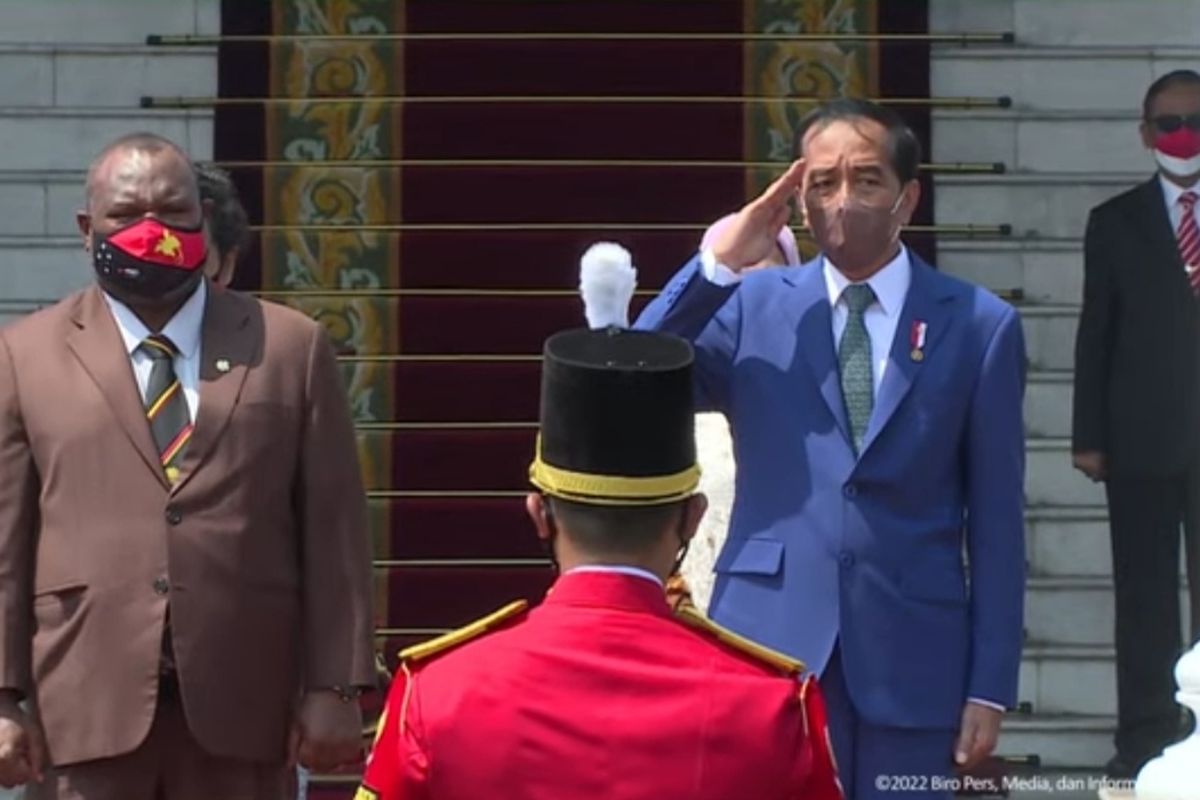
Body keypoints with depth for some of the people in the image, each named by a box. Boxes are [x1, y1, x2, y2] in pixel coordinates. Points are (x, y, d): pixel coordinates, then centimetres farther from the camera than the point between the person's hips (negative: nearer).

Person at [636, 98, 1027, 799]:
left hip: (911, 657, -1)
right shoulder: (750, 306, 5)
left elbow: (996, 519, 1)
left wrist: (991, 685, -2)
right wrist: (718, 265, -12)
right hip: (769, 643, 1)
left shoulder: (979, 325, 1)